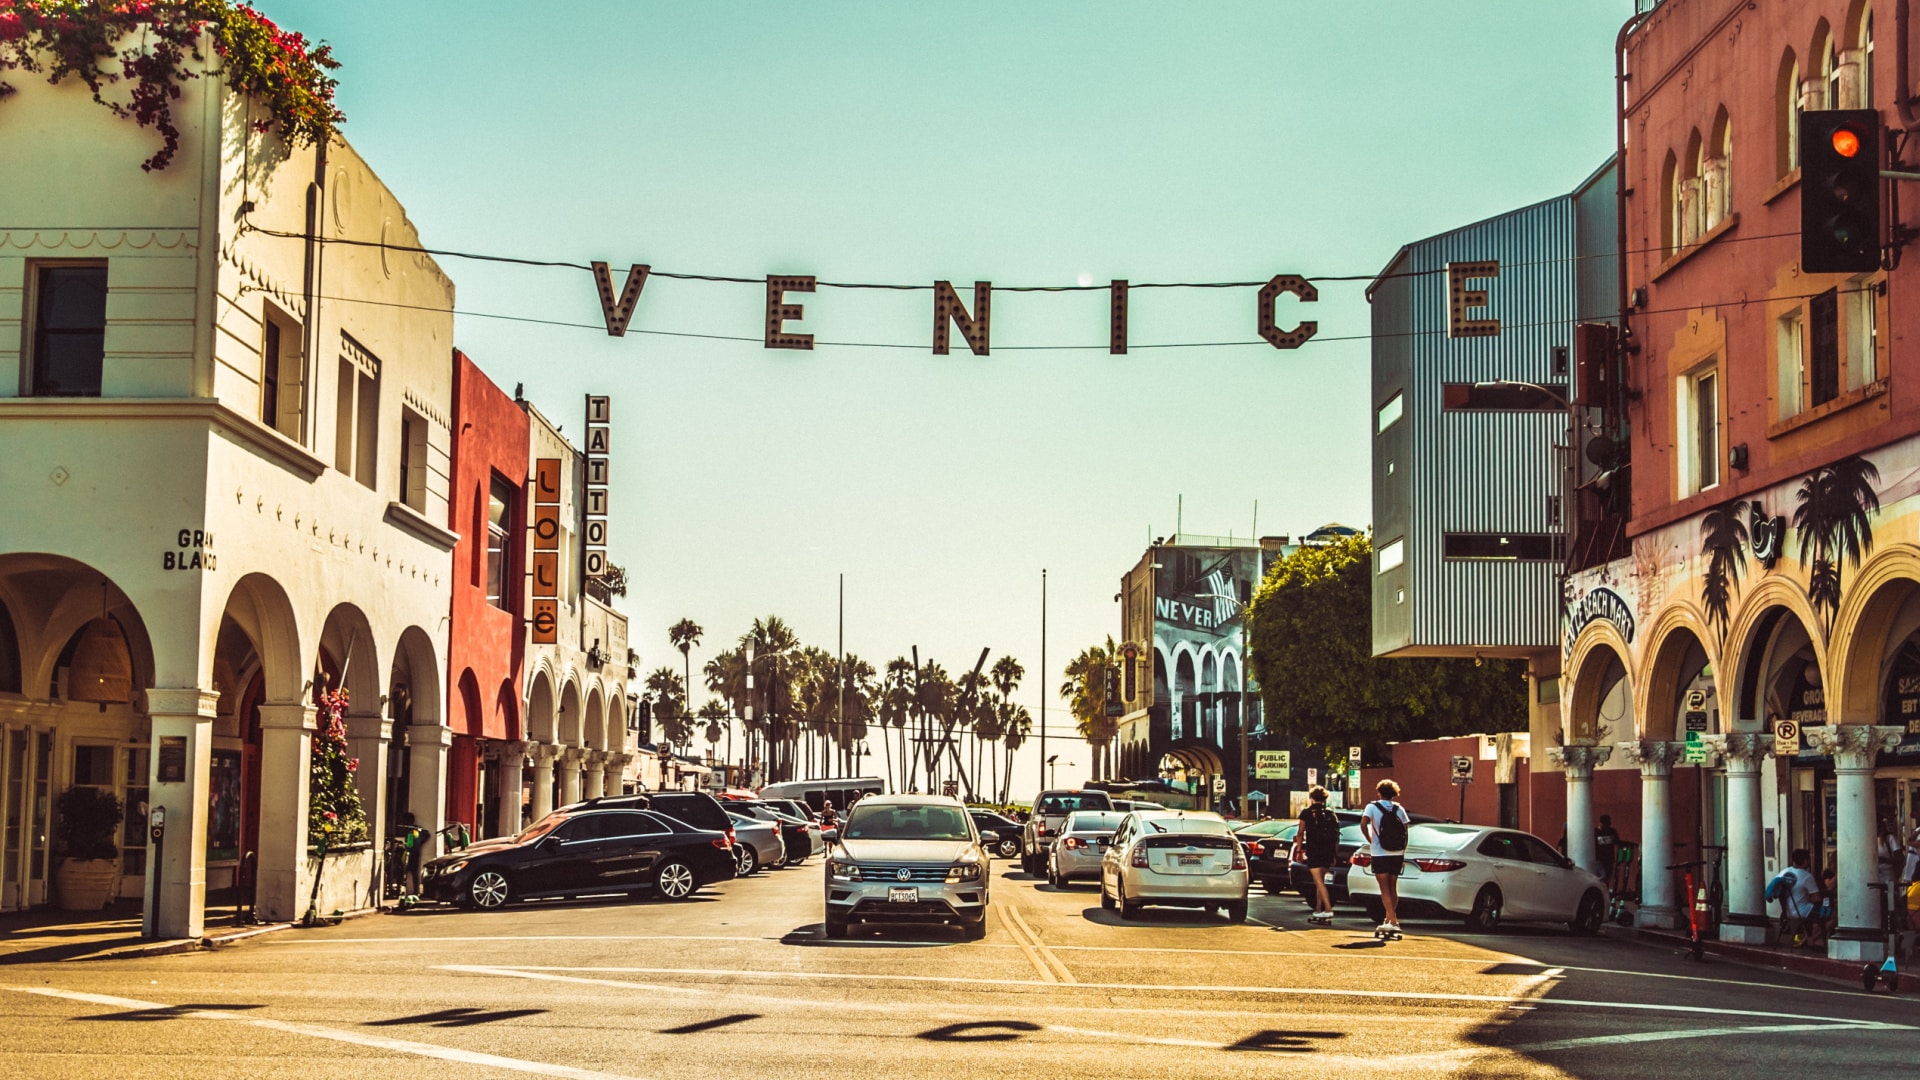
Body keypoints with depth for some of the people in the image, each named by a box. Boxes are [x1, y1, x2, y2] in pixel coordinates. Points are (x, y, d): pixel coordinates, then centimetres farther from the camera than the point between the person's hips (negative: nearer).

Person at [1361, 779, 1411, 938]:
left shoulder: (1372, 807, -4)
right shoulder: (1399, 809, 6)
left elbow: (1363, 824, -19)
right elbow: (1405, 833, 3)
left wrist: (1370, 841, -4)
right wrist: (1402, 853, 9)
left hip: (1380, 854, -4)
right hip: (1397, 854, 4)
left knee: (1385, 889, -2)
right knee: (1393, 887, 15)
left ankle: (1393, 921, -14)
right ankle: (1389, 918, 22)